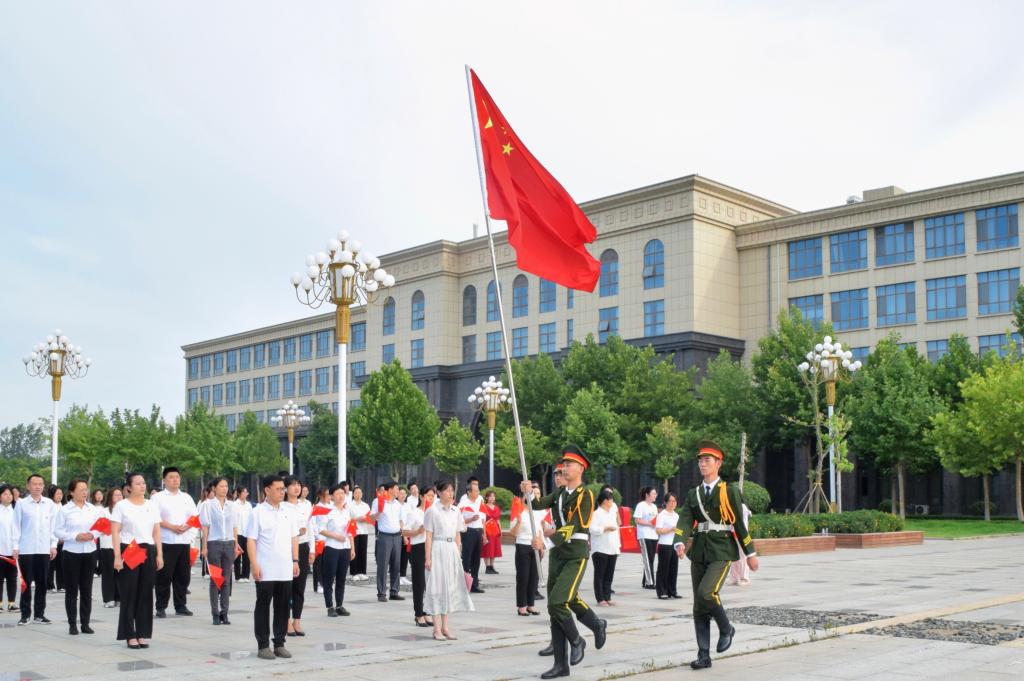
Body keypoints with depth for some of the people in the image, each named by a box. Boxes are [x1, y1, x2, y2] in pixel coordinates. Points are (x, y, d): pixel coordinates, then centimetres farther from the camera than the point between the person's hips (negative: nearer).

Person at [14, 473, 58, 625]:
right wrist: (15, 547, -4)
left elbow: (53, 525, 8)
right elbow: (17, 526, 0)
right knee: (26, 582, 4)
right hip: (26, 549, -2)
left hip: (44, 549, 2)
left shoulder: (50, 504, 5)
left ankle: (39, 614, 14)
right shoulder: (21, 503, -1)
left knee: (42, 583, 6)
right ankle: (25, 614, 11)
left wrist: (53, 545, 4)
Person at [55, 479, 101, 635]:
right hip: (71, 553, -3)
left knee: (87, 589, 8)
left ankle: (85, 623, 15)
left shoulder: (93, 509, 5)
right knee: (71, 590, 3)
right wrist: (76, 536, -18)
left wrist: (92, 535, -12)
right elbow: (58, 531, -7)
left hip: (90, 552, 3)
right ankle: (72, 624, 11)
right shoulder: (65, 510, -5)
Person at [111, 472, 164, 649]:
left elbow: (157, 532, 12)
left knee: (145, 594, 5)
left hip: (148, 552, 4)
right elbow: (115, 532, -5)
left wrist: (159, 555, 5)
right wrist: (117, 556, -13)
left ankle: (142, 634, 12)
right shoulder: (121, 505, -1)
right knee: (129, 594, 0)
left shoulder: (152, 505, 11)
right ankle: (130, 635, 7)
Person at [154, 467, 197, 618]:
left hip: (184, 542, 4)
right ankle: (161, 607, 4)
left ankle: (181, 606, 16)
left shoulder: (186, 497, 15)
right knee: (164, 576, -3)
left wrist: (186, 526, -6)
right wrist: (172, 526, -16)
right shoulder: (158, 498, 1)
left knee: (183, 576, 7)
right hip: (165, 542, -4)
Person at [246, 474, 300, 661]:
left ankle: (279, 643, 18)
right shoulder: (258, 512, -4)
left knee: (282, 607, 9)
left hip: (285, 570, 5)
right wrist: (254, 565, -14)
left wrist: (295, 560, 8)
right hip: (265, 571, -5)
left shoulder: (287, 511, 11)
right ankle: (263, 645, 9)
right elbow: (251, 540, -8)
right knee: (263, 607, 3)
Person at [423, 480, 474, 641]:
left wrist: (459, 555, 12)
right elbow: (428, 536, -7)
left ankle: (445, 627, 15)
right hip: (438, 550, -6)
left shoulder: (456, 511, 11)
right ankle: (437, 629, 2)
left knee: (450, 587, 7)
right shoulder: (432, 511, -6)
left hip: (452, 550, 6)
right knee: (437, 587, -2)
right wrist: (428, 558, -10)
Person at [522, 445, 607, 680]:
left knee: (556, 603, -17)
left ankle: (576, 640, 10)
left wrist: (546, 540, -30)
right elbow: (539, 504, 1)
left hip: (576, 555, -6)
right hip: (557, 553, 6)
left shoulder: (585, 495, -9)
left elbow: (573, 526, -19)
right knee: (568, 601, 9)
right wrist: (528, 493, -20)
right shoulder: (559, 493, 13)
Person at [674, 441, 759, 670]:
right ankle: (704, 656, 11)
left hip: (721, 552, -5)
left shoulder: (730, 492, -2)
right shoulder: (693, 495, 10)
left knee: (706, 592, -24)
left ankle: (726, 628, 3)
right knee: (699, 608, 4)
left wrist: (750, 553, 2)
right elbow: (685, 521, -2)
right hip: (698, 553, 5)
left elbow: (740, 523, 0)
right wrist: (680, 542, -21)